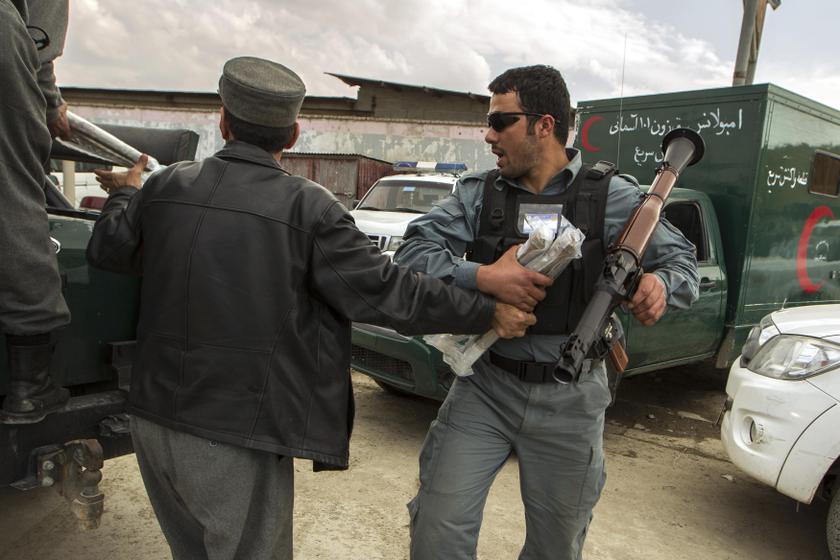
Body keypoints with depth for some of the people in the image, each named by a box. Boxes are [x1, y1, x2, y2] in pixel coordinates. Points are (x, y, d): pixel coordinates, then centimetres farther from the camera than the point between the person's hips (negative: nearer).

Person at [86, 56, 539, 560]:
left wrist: (125, 194, 36)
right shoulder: (309, 208, -16)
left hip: (154, 419, 6)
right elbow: (385, 290, -15)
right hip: (234, 438, -6)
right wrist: (489, 313, -4)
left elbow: (107, 251, 15)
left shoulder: (165, 186, -1)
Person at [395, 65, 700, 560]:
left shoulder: (612, 196, -3)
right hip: (485, 387, 1)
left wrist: (660, 284, -21)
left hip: (569, 401, 0)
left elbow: (681, 258, 3)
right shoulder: (478, 193, 0)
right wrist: (481, 277, -25)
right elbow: (414, 250, -8)